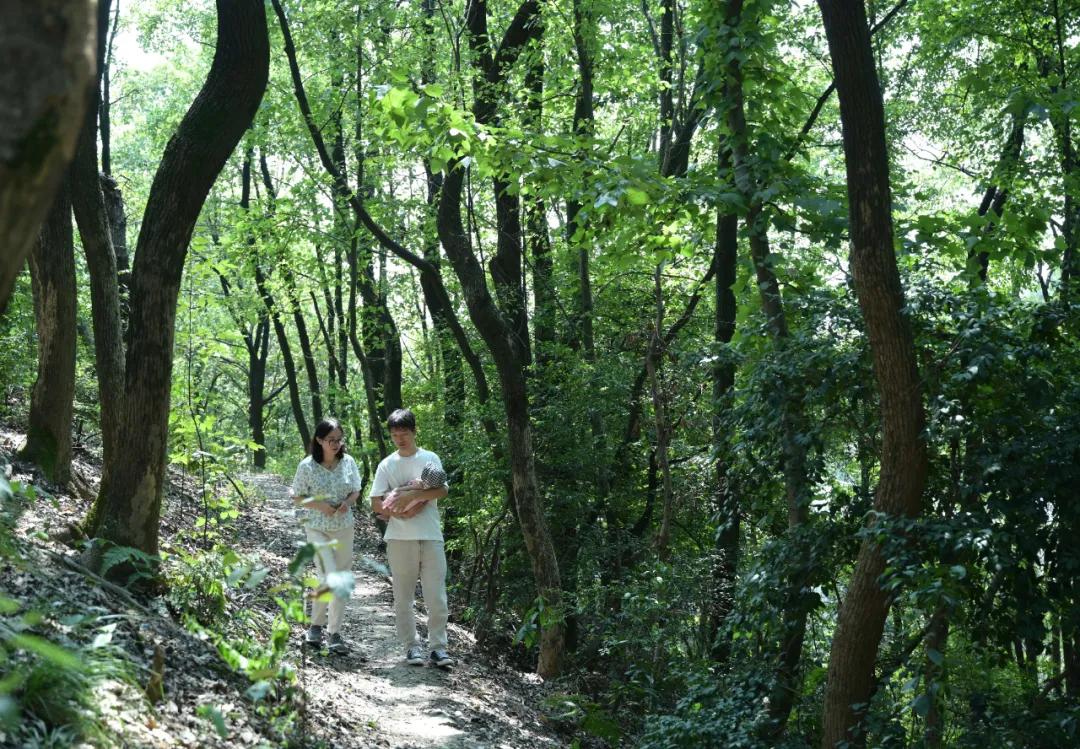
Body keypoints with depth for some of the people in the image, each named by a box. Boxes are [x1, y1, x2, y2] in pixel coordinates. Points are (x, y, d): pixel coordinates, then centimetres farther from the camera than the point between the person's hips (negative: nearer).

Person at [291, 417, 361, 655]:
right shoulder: (307, 466, -11)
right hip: (317, 528, -4)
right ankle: (316, 624, 5)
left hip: (344, 527, 4)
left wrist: (348, 502, -12)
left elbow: (356, 491, 10)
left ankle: (334, 632, 14)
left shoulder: (348, 462, -2)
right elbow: (297, 497, -3)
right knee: (328, 578, -14)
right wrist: (320, 505, -19)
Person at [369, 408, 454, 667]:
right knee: (403, 596, 4)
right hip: (400, 538, 1)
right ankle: (411, 646, 13)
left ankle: (437, 646, 4)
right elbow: (376, 504, 3)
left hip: (430, 536, -1)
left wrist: (410, 495, -18)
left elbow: (442, 490, -8)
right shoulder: (386, 465, 7)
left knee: (437, 595, -3)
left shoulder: (430, 458, 5)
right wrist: (397, 512, -15)